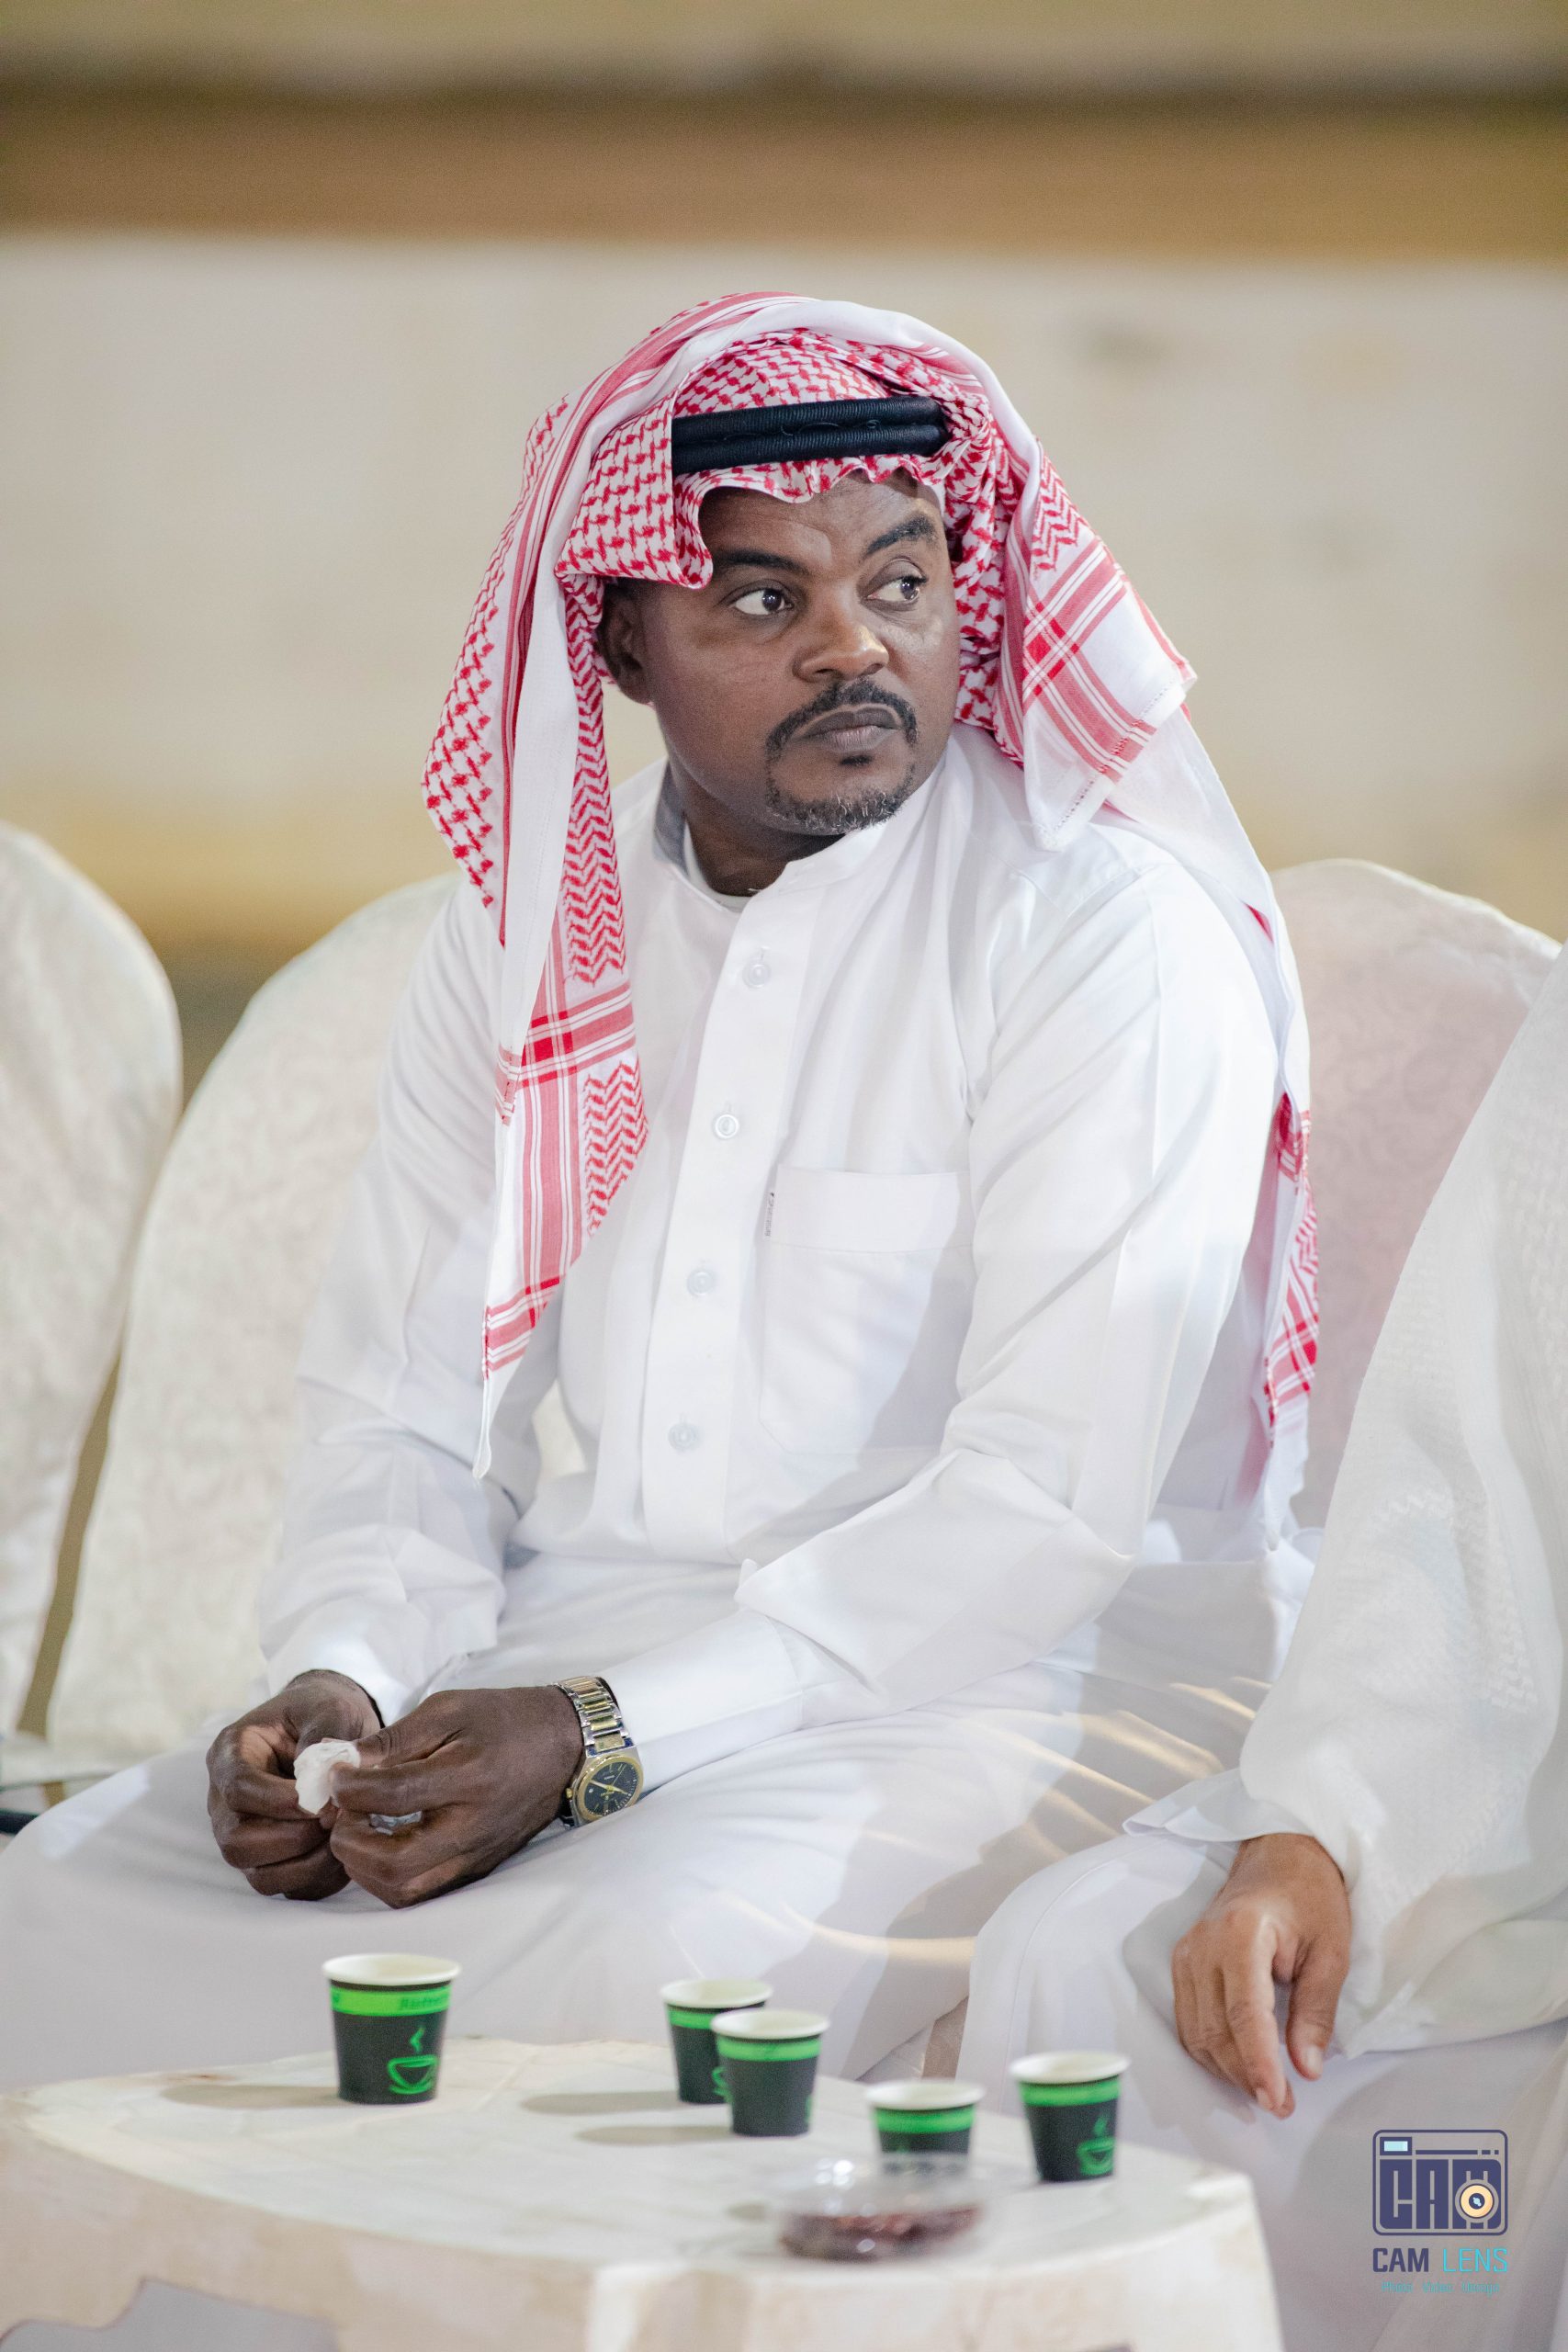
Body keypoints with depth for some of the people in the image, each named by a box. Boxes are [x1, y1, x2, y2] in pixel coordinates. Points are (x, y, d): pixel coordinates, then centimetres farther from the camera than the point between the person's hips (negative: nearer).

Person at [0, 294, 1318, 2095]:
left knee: (631, 1964, -36)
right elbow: (399, 1390, 12)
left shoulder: (1108, 935, -11)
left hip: (1022, 1667, -6)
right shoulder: (527, 928, 10)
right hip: (587, 1635, 6)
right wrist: (338, 1678, -10)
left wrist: (602, 1736, -25)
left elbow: (1048, 1496, -18)